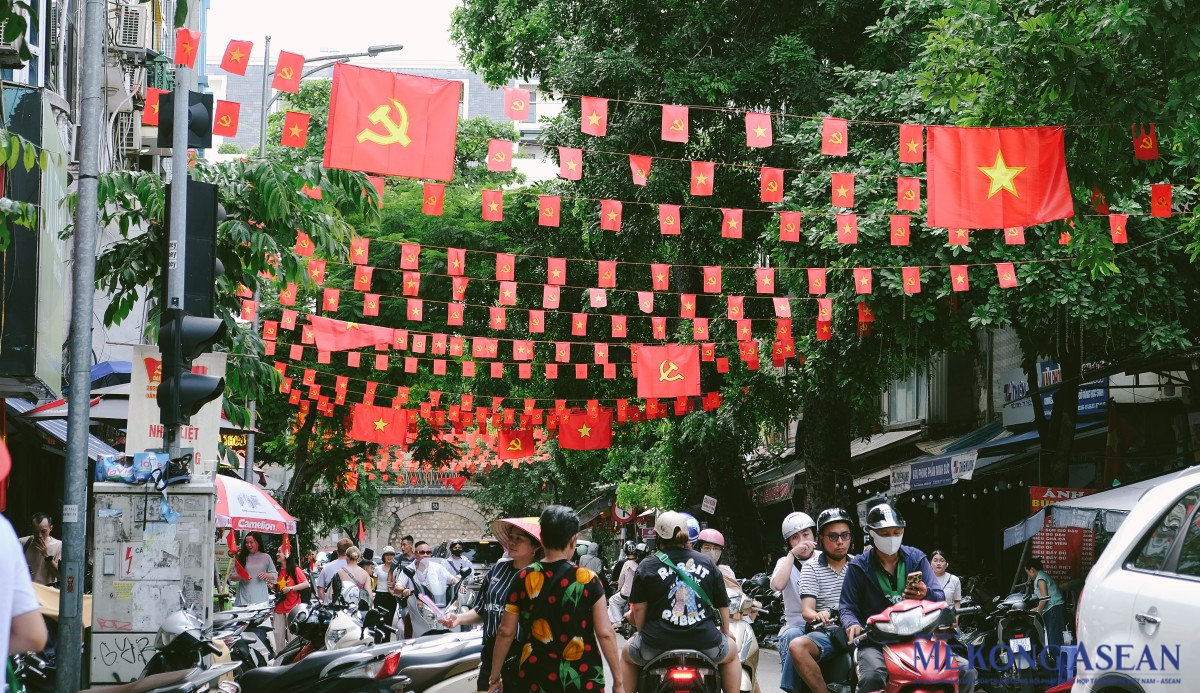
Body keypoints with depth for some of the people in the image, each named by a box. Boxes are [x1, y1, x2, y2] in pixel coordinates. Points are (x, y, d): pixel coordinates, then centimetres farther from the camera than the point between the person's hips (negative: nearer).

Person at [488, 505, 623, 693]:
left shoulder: (523, 580, -3)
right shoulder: (588, 580, -8)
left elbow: (506, 632, 2)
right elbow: (605, 633, -9)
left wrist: (494, 677, 11)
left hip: (535, 678, 1)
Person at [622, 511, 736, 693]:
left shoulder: (647, 566, -1)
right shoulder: (707, 563, 7)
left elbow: (638, 608, -3)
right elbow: (722, 605, 12)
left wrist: (642, 632, 15)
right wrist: (726, 633, 28)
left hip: (657, 644, -1)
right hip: (705, 644, 1)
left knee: (628, 654, 31)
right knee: (731, 653, 33)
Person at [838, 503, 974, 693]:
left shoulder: (917, 559, 10)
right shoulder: (859, 566, 5)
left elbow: (940, 598, 4)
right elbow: (847, 606, 3)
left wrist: (927, 594, -22)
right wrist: (852, 624, -22)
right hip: (875, 642, -3)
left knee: (966, 671, -13)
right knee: (872, 676, -38)